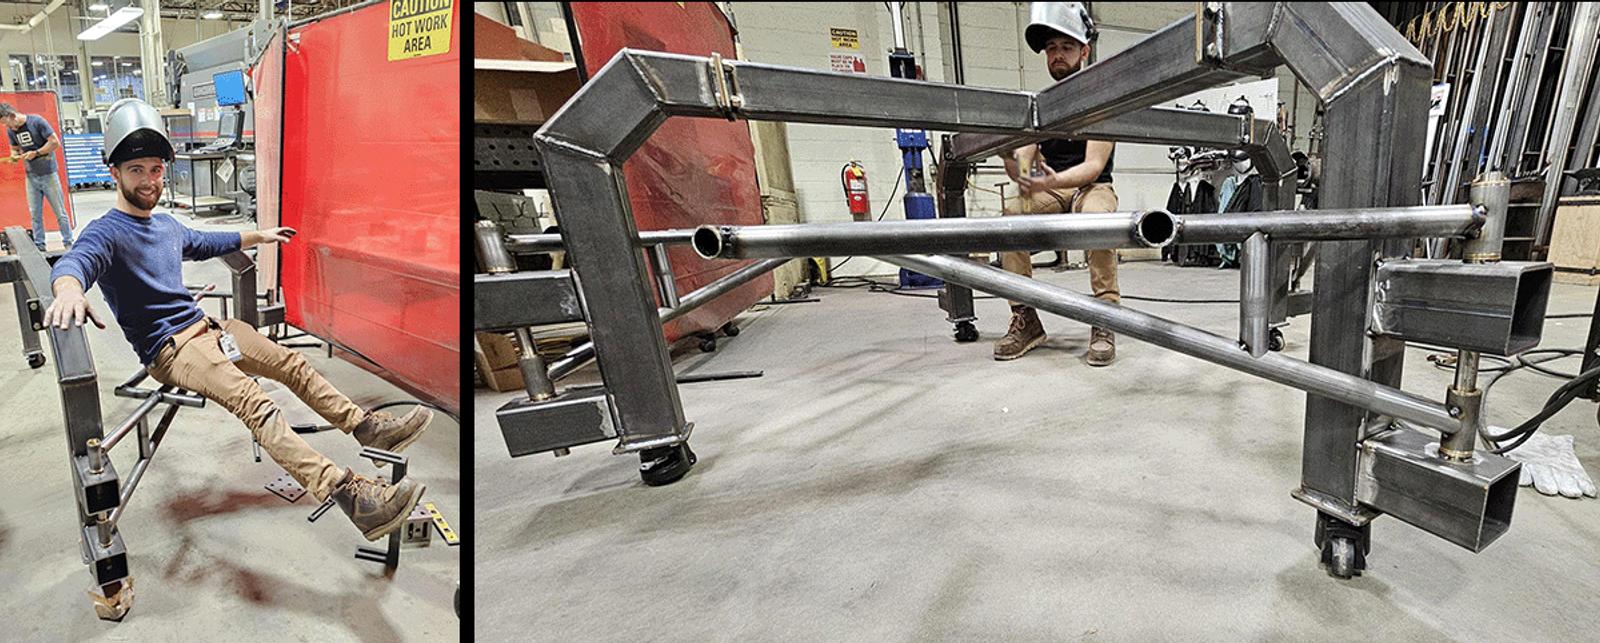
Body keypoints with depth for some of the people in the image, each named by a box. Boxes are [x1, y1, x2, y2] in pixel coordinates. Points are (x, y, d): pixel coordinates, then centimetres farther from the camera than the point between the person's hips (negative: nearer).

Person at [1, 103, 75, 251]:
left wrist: (35, 153, -15)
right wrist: (14, 156, -5)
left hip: (48, 173, -5)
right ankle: (39, 246, 11)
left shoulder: (37, 122, -9)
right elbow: (14, 148, 18)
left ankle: (68, 243, 5)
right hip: (31, 176, 5)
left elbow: (55, 142, -11)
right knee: (35, 214, 6)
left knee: (60, 212, -1)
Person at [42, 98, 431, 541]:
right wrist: (69, 289, -57)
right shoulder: (107, 232, -12)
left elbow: (204, 244, 37)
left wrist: (258, 236, 45)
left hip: (205, 328, 10)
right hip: (169, 350, -10)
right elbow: (76, 260, -34)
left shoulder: (166, 225, 15)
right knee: (253, 401, -31)